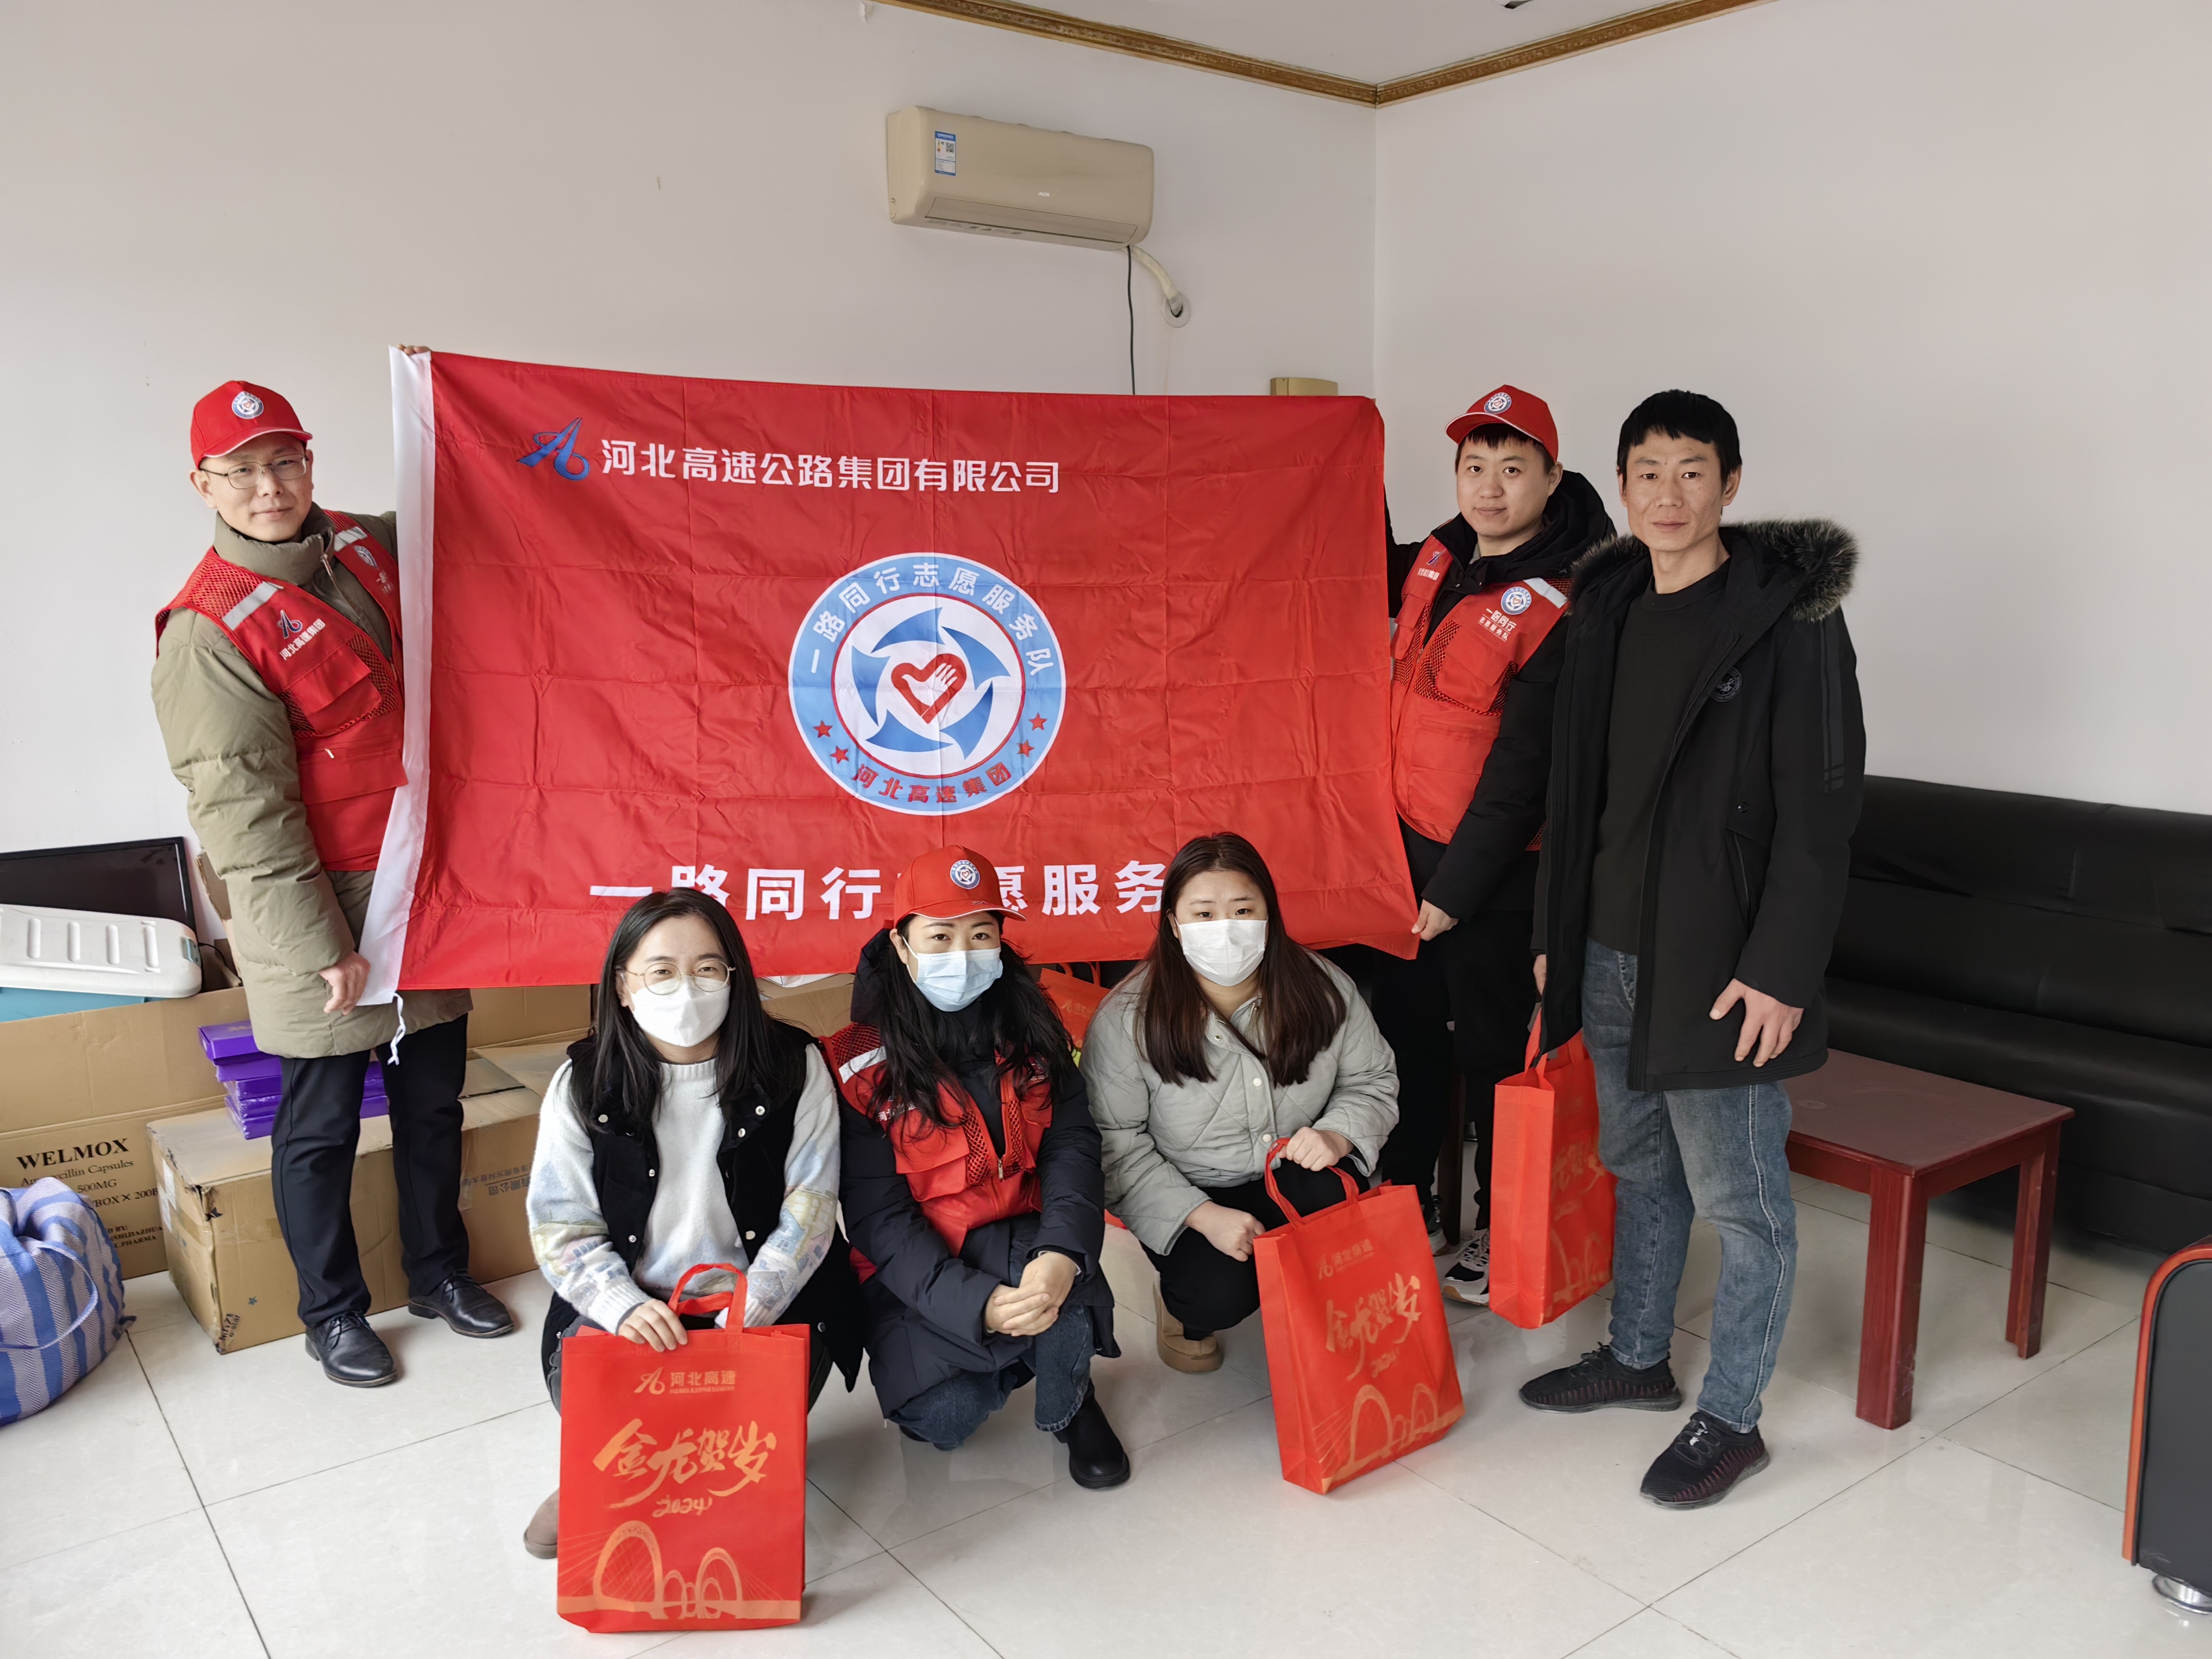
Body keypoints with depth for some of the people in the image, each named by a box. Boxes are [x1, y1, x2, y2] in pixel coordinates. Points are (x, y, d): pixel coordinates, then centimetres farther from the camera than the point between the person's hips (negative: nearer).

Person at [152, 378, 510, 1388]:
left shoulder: (370, 546, 3)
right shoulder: (209, 629, -17)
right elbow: (242, 811, -18)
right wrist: (321, 949, -18)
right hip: (318, 910, -6)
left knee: (433, 1097, 17)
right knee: (322, 1123, 9)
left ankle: (439, 1273, 36)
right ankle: (333, 1312, 28)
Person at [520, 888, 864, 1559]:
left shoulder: (792, 1069, -5)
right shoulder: (583, 1086, -1)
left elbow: (806, 1215, -7)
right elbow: (563, 1229, -2)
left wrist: (747, 1317, -19)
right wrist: (623, 1307, -21)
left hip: (765, 1304, -1)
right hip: (629, 1307, 1)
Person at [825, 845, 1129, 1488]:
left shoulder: (1030, 1032, -1)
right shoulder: (861, 1066, -12)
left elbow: (1072, 1145, -10)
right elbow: (879, 1218, -15)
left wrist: (1061, 1253, -31)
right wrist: (977, 1305, -29)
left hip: (1017, 1241, 2)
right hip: (916, 1272, -1)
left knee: (1060, 1268, -31)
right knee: (945, 1417, -21)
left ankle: (1068, 1401, 1)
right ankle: (1015, 1358, 15)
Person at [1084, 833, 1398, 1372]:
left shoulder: (1322, 989, -9)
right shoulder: (1125, 1022, -19)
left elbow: (1372, 1081, 3)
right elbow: (1116, 1146, -17)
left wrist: (1336, 1135, -19)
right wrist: (1203, 1216, -25)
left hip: (1295, 1182, 3)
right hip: (1186, 1199, -2)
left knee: (1331, 1194, -31)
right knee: (1219, 1294, -28)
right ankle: (1180, 1306, 13)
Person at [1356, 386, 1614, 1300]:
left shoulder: (1559, 606, -19)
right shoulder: (1439, 557, 4)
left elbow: (1524, 772, -19)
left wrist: (1456, 890, -16)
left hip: (1491, 868, -7)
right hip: (1405, 844, 7)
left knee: (1492, 1050, 7)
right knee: (1408, 1034, 18)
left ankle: (1501, 1233, 25)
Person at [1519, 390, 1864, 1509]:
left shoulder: (1789, 616, -11)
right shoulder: (1607, 610, 9)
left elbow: (1821, 808, -14)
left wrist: (1780, 970, -18)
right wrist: (1556, 933, 12)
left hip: (1718, 967, -7)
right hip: (1611, 954, 7)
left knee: (1739, 1200, 6)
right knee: (1640, 1167, 20)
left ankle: (1730, 1419, 21)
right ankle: (1638, 1358, 38)